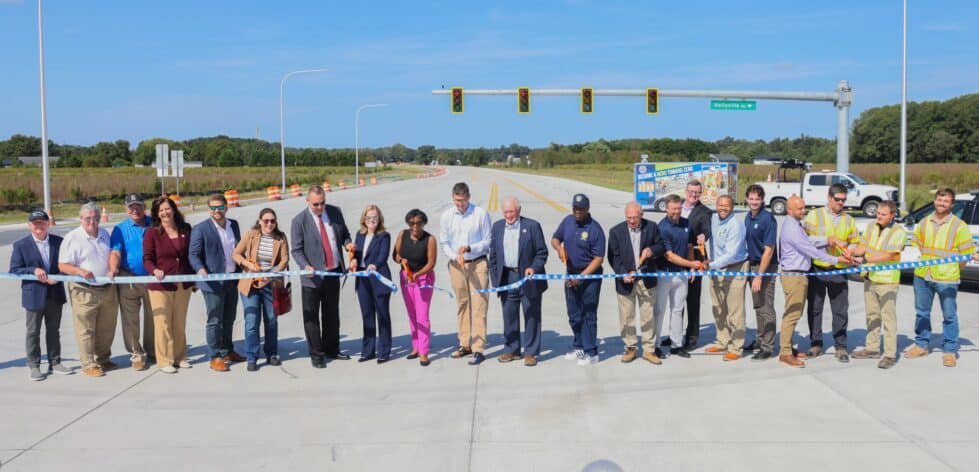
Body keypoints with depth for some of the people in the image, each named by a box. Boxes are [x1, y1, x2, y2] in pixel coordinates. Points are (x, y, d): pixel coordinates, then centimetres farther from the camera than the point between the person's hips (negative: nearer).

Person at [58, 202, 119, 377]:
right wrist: (79, 271, -24)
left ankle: (104, 359, 28)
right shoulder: (72, 237, -6)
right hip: (84, 291, -6)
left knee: (106, 328, 13)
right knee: (86, 330, -1)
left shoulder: (104, 234, 12)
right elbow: (62, 265, -8)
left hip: (108, 289, 6)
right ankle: (88, 364, 7)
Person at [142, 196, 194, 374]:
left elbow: (191, 254, 13)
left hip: (183, 285, 4)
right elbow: (147, 259, -9)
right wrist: (155, 270, -29)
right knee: (163, 323, -1)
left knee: (180, 323, 14)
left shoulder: (185, 229, 5)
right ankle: (164, 361, 9)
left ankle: (179, 357, 26)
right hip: (160, 285, -4)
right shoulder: (151, 232, -6)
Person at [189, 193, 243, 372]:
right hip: (213, 282, -6)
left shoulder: (234, 225, 8)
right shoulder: (200, 229, -9)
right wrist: (200, 269, -29)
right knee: (215, 321, 1)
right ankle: (215, 357, 10)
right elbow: (194, 254, -11)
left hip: (232, 280, 6)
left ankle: (227, 351, 31)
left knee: (229, 319, 17)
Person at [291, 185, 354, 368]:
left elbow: (344, 233, 15)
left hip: (334, 272, 4)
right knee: (311, 317, 1)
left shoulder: (335, 212, 2)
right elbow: (296, 250, -8)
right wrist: (305, 266, -25)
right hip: (313, 275, -4)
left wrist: (347, 243, -7)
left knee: (332, 314, 16)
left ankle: (332, 350, 30)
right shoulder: (299, 221, -10)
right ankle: (316, 355, 13)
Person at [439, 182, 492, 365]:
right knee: (462, 305, 12)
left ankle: (478, 349, -3)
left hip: (478, 264, -3)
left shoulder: (481, 214, -6)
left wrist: (469, 248, -17)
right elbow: (443, 242, 7)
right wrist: (455, 256, -9)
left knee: (478, 306, -5)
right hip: (456, 265, 3)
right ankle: (465, 344, 22)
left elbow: (487, 241, -2)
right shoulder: (447, 216, 2)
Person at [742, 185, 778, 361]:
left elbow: (769, 250, -19)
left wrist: (759, 276, -21)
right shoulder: (748, 217, 7)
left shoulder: (767, 218, -17)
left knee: (766, 308, -1)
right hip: (752, 265, 8)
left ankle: (768, 347, 7)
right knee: (757, 306, 18)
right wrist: (752, 271, 12)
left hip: (766, 267, -8)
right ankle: (760, 340, 32)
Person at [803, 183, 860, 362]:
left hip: (839, 271, 2)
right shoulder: (814, 215, 0)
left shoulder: (848, 220, 11)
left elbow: (854, 243, 11)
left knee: (840, 310, 2)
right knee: (815, 308, 6)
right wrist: (828, 240, -22)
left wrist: (849, 250, -10)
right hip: (817, 269, -2)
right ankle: (816, 344, 18)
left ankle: (840, 347, 12)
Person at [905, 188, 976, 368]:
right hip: (922, 276, 4)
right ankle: (921, 345, 27)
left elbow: (966, 253, -3)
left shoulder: (959, 226, -3)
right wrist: (921, 265, 7)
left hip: (946, 279, -4)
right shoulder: (924, 223, 10)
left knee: (949, 315, 1)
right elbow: (916, 245, 17)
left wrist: (953, 271, -4)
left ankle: (950, 351, 11)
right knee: (921, 312, 13)